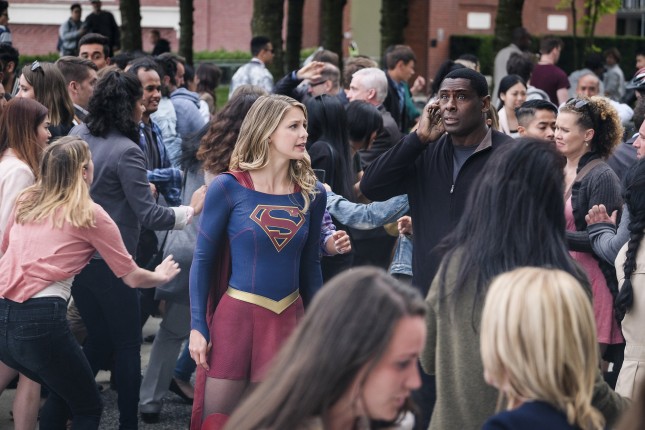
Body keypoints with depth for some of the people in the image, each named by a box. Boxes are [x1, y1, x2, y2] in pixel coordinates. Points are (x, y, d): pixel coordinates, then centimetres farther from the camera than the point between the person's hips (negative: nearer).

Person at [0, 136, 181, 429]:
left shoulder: (26, 202, 15)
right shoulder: (90, 214, 1)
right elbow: (132, 278, 8)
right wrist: (162, 276, 28)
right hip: (40, 320, -6)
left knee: (62, 393, 29)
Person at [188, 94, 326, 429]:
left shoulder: (312, 193, 3)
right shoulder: (228, 188, -8)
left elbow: (310, 264, 11)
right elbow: (203, 260, -4)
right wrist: (197, 327, -9)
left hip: (289, 318, 3)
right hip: (236, 315, -3)